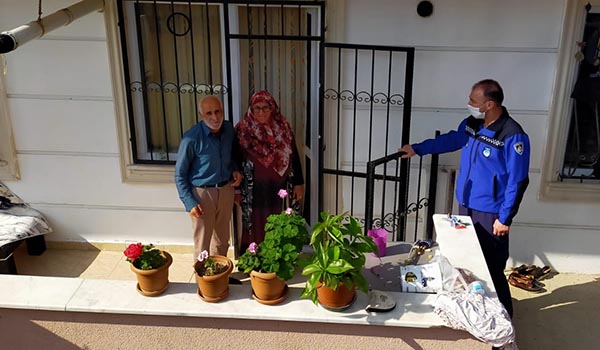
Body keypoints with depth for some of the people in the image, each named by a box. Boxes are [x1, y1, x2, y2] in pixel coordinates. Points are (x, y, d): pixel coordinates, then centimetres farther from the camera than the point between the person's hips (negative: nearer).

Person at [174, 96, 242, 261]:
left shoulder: (229, 129, -4)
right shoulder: (191, 138, -20)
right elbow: (180, 174, -12)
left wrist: (235, 170, -3)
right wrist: (190, 203, -17)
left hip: (226, 190, 5)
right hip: (202, 193, -5)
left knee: (222, 241, 20)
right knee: (202, 244, 6)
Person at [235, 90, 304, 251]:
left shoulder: (283, 127, 1)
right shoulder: (243, 130, -7)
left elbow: (294, 156, 6)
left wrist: (298, 183, 5)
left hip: (277, 188, 3)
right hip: (253, 189, -3)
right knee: (254, 227, 4)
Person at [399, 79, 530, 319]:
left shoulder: (513, 136, -20)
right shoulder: (472, 123, 2)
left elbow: (517, 182, -17)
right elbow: (451, 139, 23)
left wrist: (505, 218, -16)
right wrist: (417, 149, 25)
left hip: (490, 213, -7)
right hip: (466, 205, 8)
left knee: (491, 268, -2)